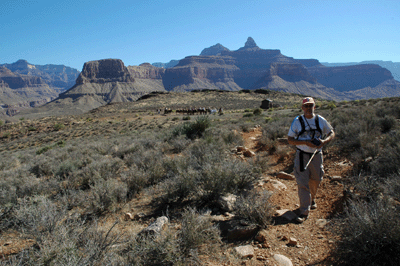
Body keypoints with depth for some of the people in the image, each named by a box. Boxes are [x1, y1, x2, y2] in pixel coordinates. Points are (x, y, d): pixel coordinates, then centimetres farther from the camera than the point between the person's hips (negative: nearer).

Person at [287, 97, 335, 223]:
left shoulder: (321, 120, 2)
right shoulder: (297, 121, -5)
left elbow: (332, 133, 11)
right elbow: (290, 139, -6)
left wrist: (324, 141, -12)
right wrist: (306, 142, -20)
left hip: (317, 155, 3)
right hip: (302, 156, -3)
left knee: (315, 180, 18)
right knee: (302, 183, -6)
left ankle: (311, 200, 46)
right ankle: (304, 211, 2)